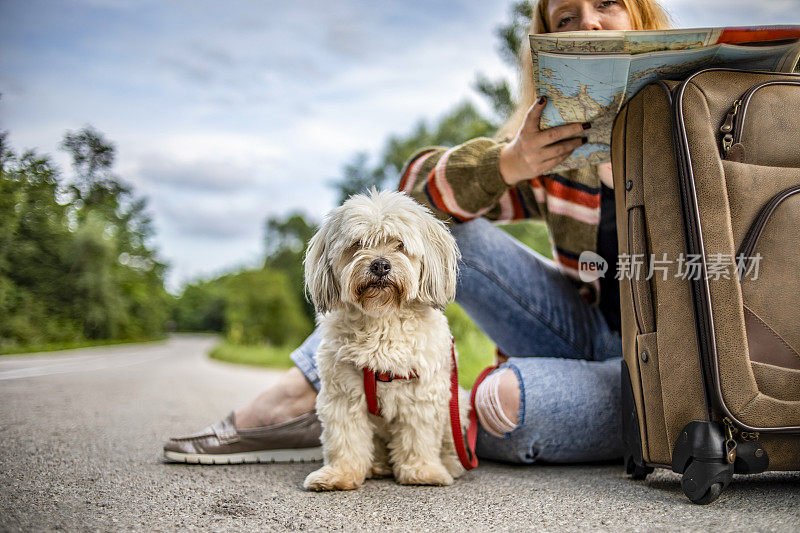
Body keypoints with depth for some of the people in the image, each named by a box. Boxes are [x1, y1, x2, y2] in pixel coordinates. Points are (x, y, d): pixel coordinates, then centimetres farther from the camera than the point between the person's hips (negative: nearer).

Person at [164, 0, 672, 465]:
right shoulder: (550, 136, 4)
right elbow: (420, 188, -7)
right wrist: (509, 162, -26)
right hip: (587, 335, 4)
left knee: (512, 398, -35)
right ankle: (296, 401, -15)